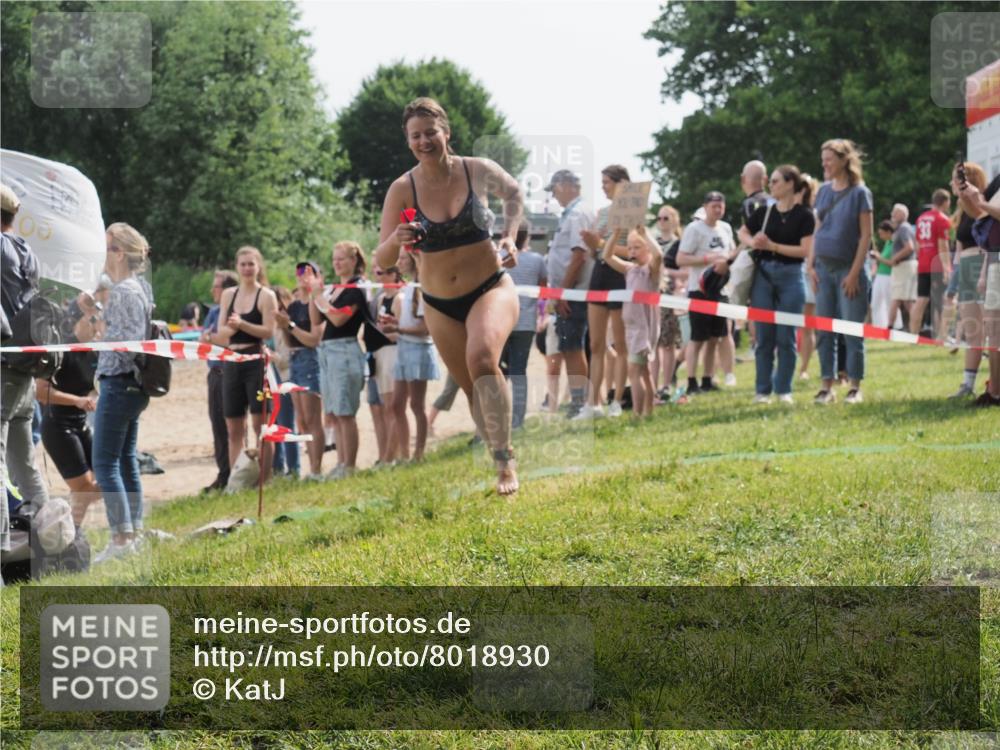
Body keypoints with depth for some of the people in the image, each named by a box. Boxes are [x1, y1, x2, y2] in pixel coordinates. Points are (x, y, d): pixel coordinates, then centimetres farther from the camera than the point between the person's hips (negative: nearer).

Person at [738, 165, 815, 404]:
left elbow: (805, 250, -11)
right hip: (764, 274, 3)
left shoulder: (804, 216, -3)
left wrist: (772, 246, -15)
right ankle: (763, 390, 9)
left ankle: (784, 390, 8)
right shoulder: (764, 211, 7)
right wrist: (752, 242, -3)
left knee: (785, 337, -1)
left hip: (790, 276, -3)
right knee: (764, 337, 4)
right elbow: (743, 233, 20)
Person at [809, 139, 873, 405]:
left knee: (853, 331, -1)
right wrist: (812, 266, 4)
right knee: (824, 331, 4)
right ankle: (827, 386, 9)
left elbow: (866, 235, -8)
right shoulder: (824, 191, 10)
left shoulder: (859, 193, -5)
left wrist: (854, 273, -13)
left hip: (848, 269, -5)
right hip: (824, 268, 5)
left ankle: (855, 387, 5)